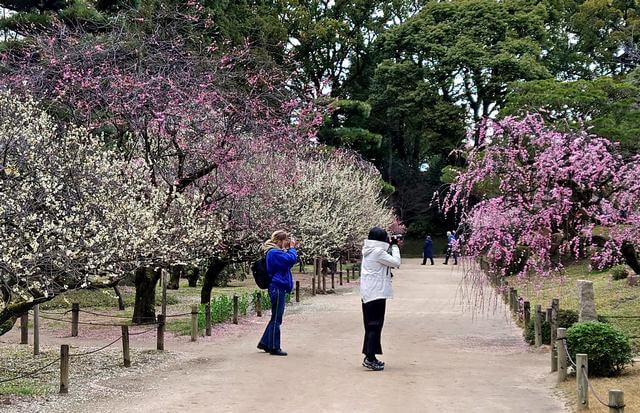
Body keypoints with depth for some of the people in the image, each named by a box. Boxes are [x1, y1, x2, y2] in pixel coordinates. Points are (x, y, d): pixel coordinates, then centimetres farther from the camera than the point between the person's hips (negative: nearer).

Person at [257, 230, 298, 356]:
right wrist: (292, 248, -9)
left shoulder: (275, 252, 16)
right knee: (276, 319, -3)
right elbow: (291, 259, -25)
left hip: (278, 288, 11)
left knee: (276, 318, 17)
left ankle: (264, 343, 24)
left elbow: (288, 262, 20)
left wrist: (291, 249, 8)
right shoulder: (275, 252, -17)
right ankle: (274, 348, 3)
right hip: (278, 288, -11)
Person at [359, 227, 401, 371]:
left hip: (367, 293, 10)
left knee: (370, 325, 14)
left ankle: (369, 357, 19)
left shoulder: (369, 251, 12)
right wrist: (394, 246, -3)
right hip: (377, 294, -10)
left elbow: (385, 260, 22)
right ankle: (370, 358, -5)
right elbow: (396, 262, -15)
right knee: (375, 325, -5)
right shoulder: (378, 252, -16)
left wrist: (390, 245, 13)